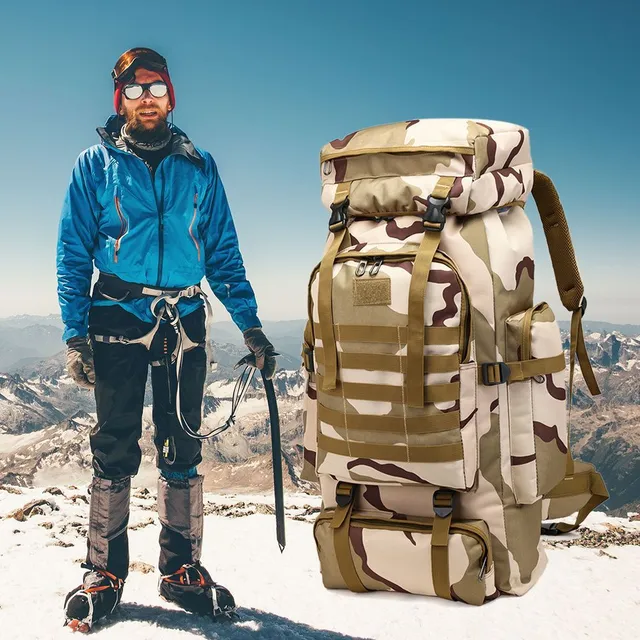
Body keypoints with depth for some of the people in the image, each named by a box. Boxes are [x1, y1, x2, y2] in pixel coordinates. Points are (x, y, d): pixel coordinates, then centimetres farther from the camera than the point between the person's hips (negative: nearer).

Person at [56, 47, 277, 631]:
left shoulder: (198, 166, 11)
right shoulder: (96, 163, 6)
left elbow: (223, 252, 11)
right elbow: (73, 253, 3)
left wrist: (250, 324, 3)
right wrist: (76, 333, -8)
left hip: (185, 319, 2)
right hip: (118, 316, -1)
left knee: (182, 448, 5)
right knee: (115, 447, 1)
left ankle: (182, 569, 16)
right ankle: (104, 572, 14)